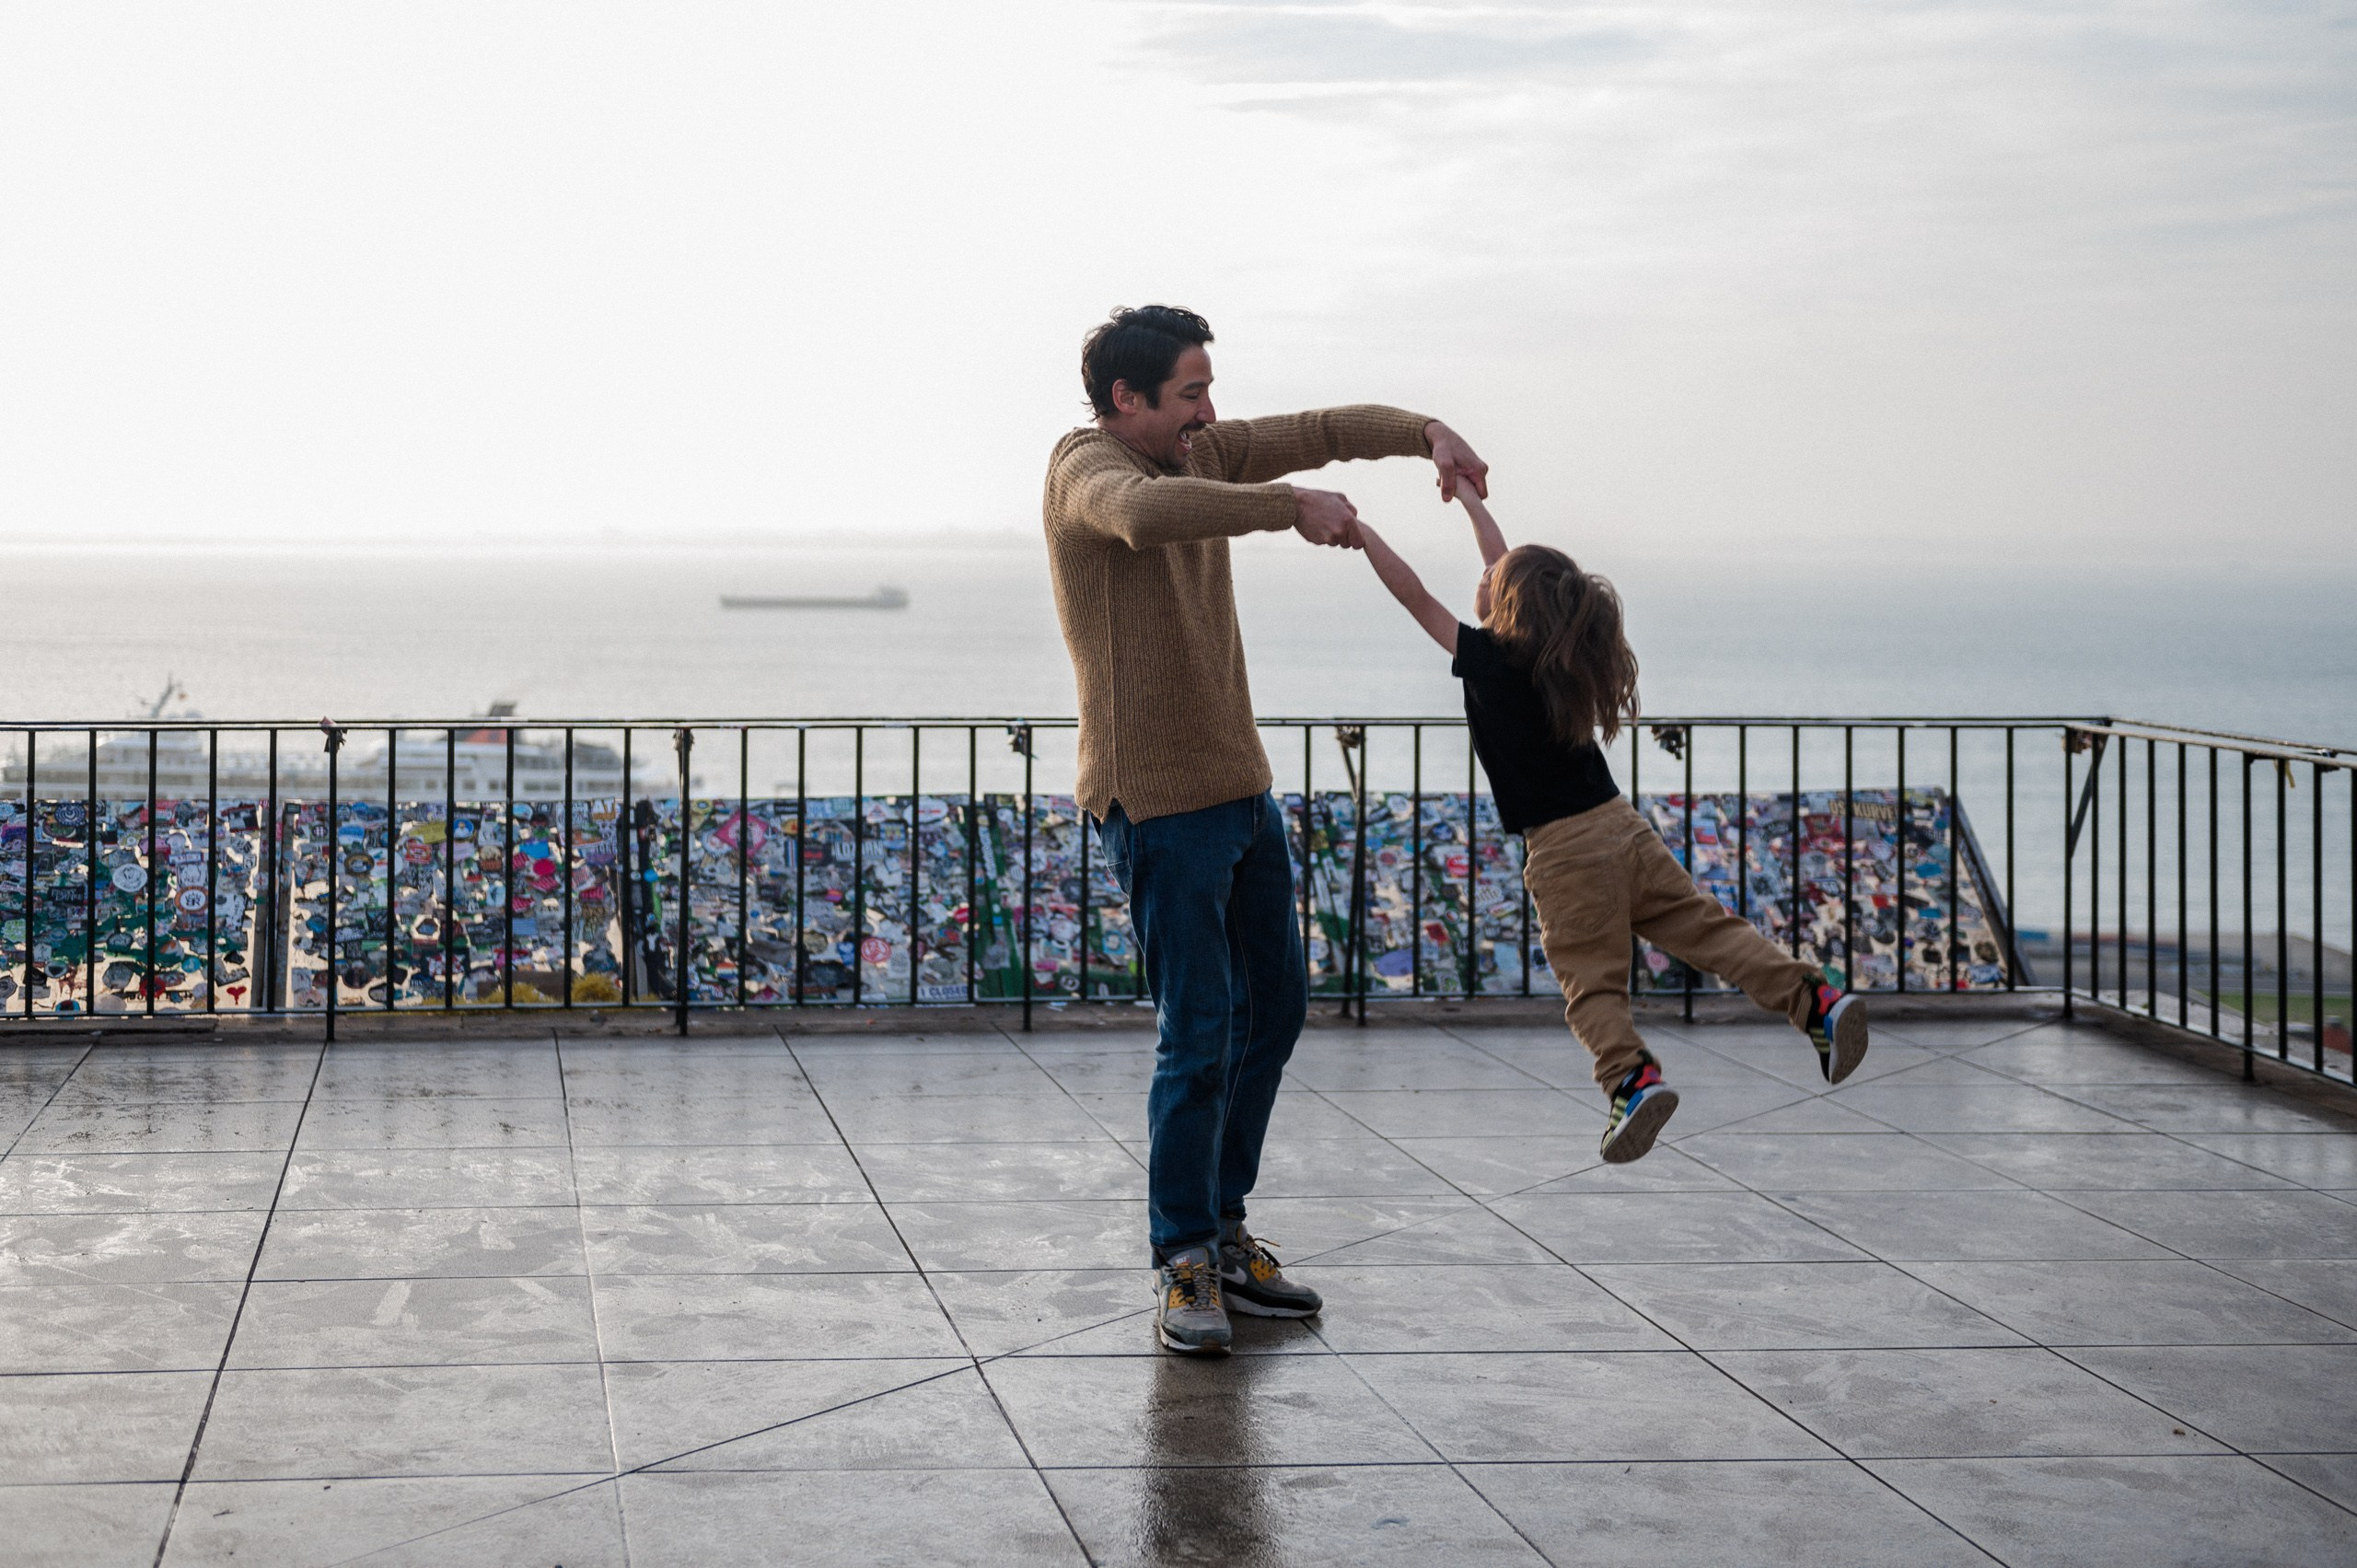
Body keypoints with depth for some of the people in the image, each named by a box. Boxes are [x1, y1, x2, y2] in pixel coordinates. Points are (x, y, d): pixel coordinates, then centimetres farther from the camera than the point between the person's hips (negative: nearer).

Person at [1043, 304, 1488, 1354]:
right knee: (1198, 1037, -9)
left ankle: (1222, 1234, 27)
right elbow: (1144, 513, -37)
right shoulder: (1087, 467, -14)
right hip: (1158, 804, -9)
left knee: (1273, 1003, 16)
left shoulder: (1199, 454, 10)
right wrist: (1294, 507, -35)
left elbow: (1325, 431, 14)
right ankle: (1185, 1269, 2)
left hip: (1239, 786, 9)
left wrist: (1426, 435, -4)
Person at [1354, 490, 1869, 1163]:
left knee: (1590, 981, -5)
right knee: (1706, 925, 5)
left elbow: (1416, 597, -5)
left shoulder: (1488, 659, -11)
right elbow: (1510, 566, 23)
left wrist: (1363, 533, 4)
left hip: (1562, 851, -6)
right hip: (1623, 828, 6)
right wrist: (1469, 499, 35)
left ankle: (1632, 1075, -25)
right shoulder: (1553, 648, 8)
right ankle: (1816, 1000, -7)